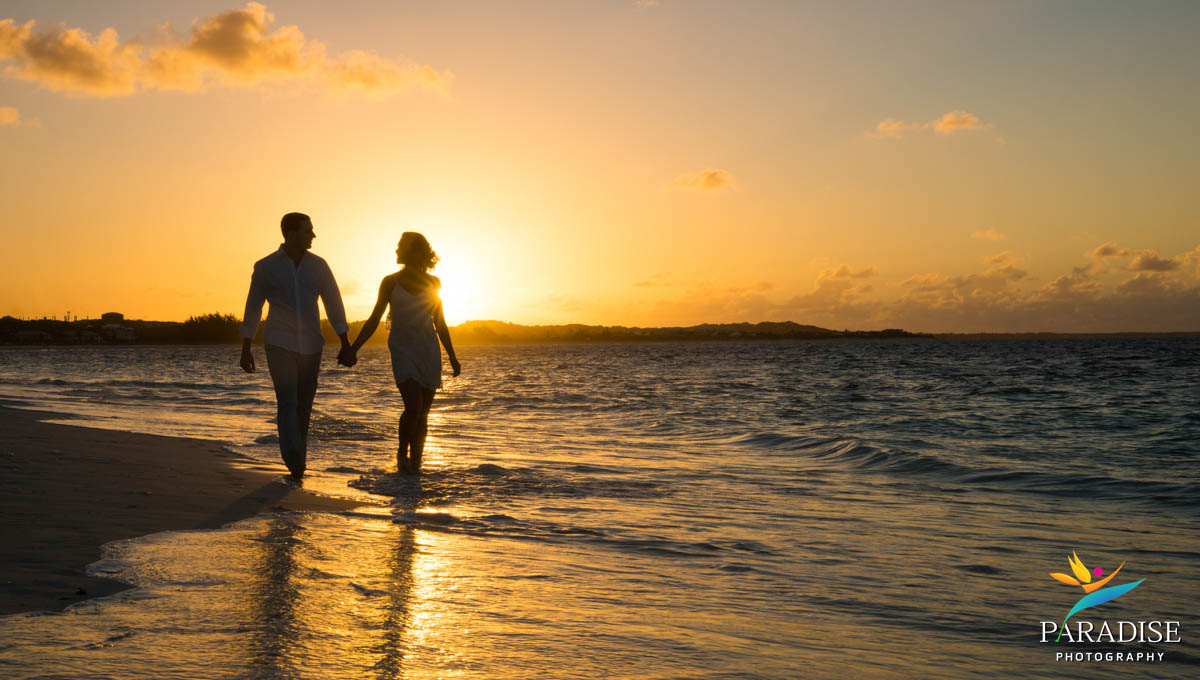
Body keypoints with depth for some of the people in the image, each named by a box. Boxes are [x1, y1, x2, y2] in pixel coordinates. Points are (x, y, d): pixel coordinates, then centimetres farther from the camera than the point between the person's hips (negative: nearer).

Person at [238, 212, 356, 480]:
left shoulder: (318, 265, 3)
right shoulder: (265, 267, -2)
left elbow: (334, 305, 3)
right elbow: (252, 309, 5)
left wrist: (346, 345, -3)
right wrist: (245, 350, 6)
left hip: (310, 346, 3)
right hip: (278, 345, -3)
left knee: (303, 407, 7)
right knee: (287, 401, -18)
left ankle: (296, 462, 22)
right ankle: (296, 463, -28)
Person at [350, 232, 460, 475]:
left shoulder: (433, 283, 6)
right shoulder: (390, 282, 0)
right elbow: (373, 320, 3)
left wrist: (452, 356, 13)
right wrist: (353, 348, -6)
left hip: (429, 352, 2)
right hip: (403, 351, -2)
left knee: (423, 414, 3)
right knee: (414, 407, -18)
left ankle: (414, 464, 13)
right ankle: (402, 453, 4)